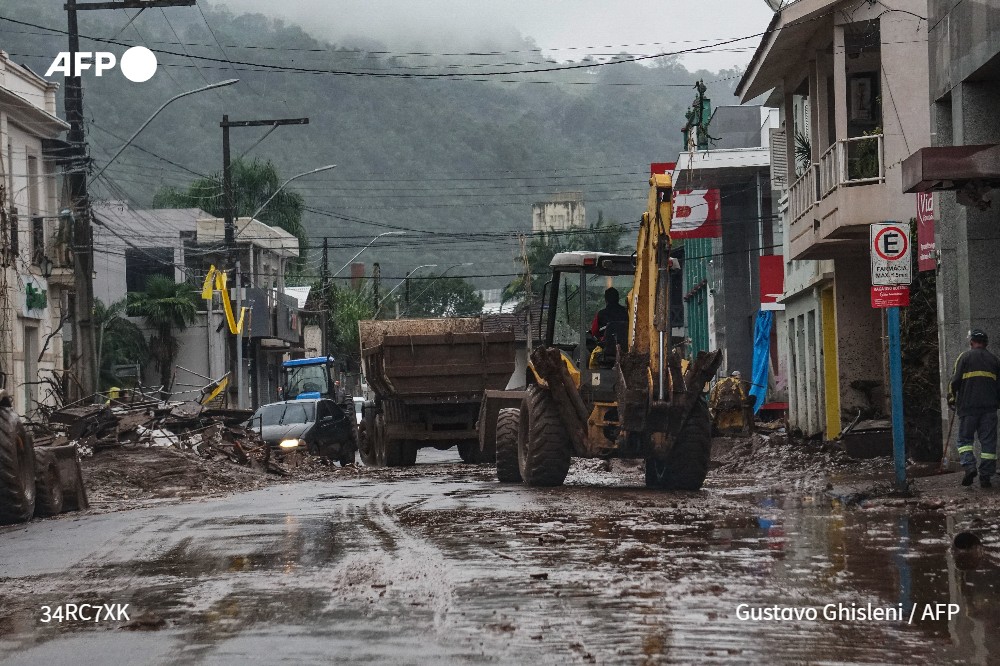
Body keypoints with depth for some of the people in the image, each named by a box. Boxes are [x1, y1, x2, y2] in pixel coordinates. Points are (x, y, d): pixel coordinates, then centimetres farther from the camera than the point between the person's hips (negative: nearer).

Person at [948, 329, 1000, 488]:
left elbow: (956, 380, -3)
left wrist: (951, 398, 9)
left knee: (965, 438, 6)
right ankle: (986, 476, 1)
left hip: (968, 405, -2)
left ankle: (969, 467, -15)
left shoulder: (964, 357, 2)